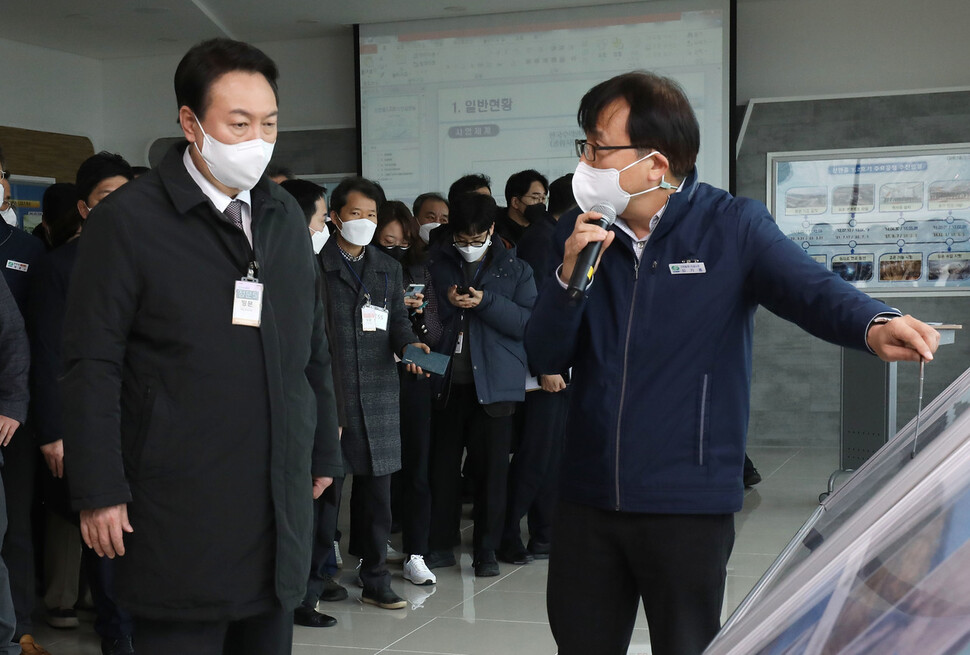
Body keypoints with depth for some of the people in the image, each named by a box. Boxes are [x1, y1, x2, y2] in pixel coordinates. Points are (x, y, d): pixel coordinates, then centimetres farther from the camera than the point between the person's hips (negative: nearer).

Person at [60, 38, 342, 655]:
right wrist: (100, 492, -11)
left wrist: (324, 452, 15)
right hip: (180, 506, -5)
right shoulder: (128, 219, -7)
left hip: (282, 499, 5)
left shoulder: (286, 216, 10)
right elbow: (93, 366, -8)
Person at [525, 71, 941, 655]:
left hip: (689, 503, -4)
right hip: (588, 497, 4)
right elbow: (545, 357, 3)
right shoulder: (578, 234, 5)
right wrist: (570, 278, -15)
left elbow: (811, 288, -21)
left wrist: (874, 323, -43)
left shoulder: (732, 228, -6)